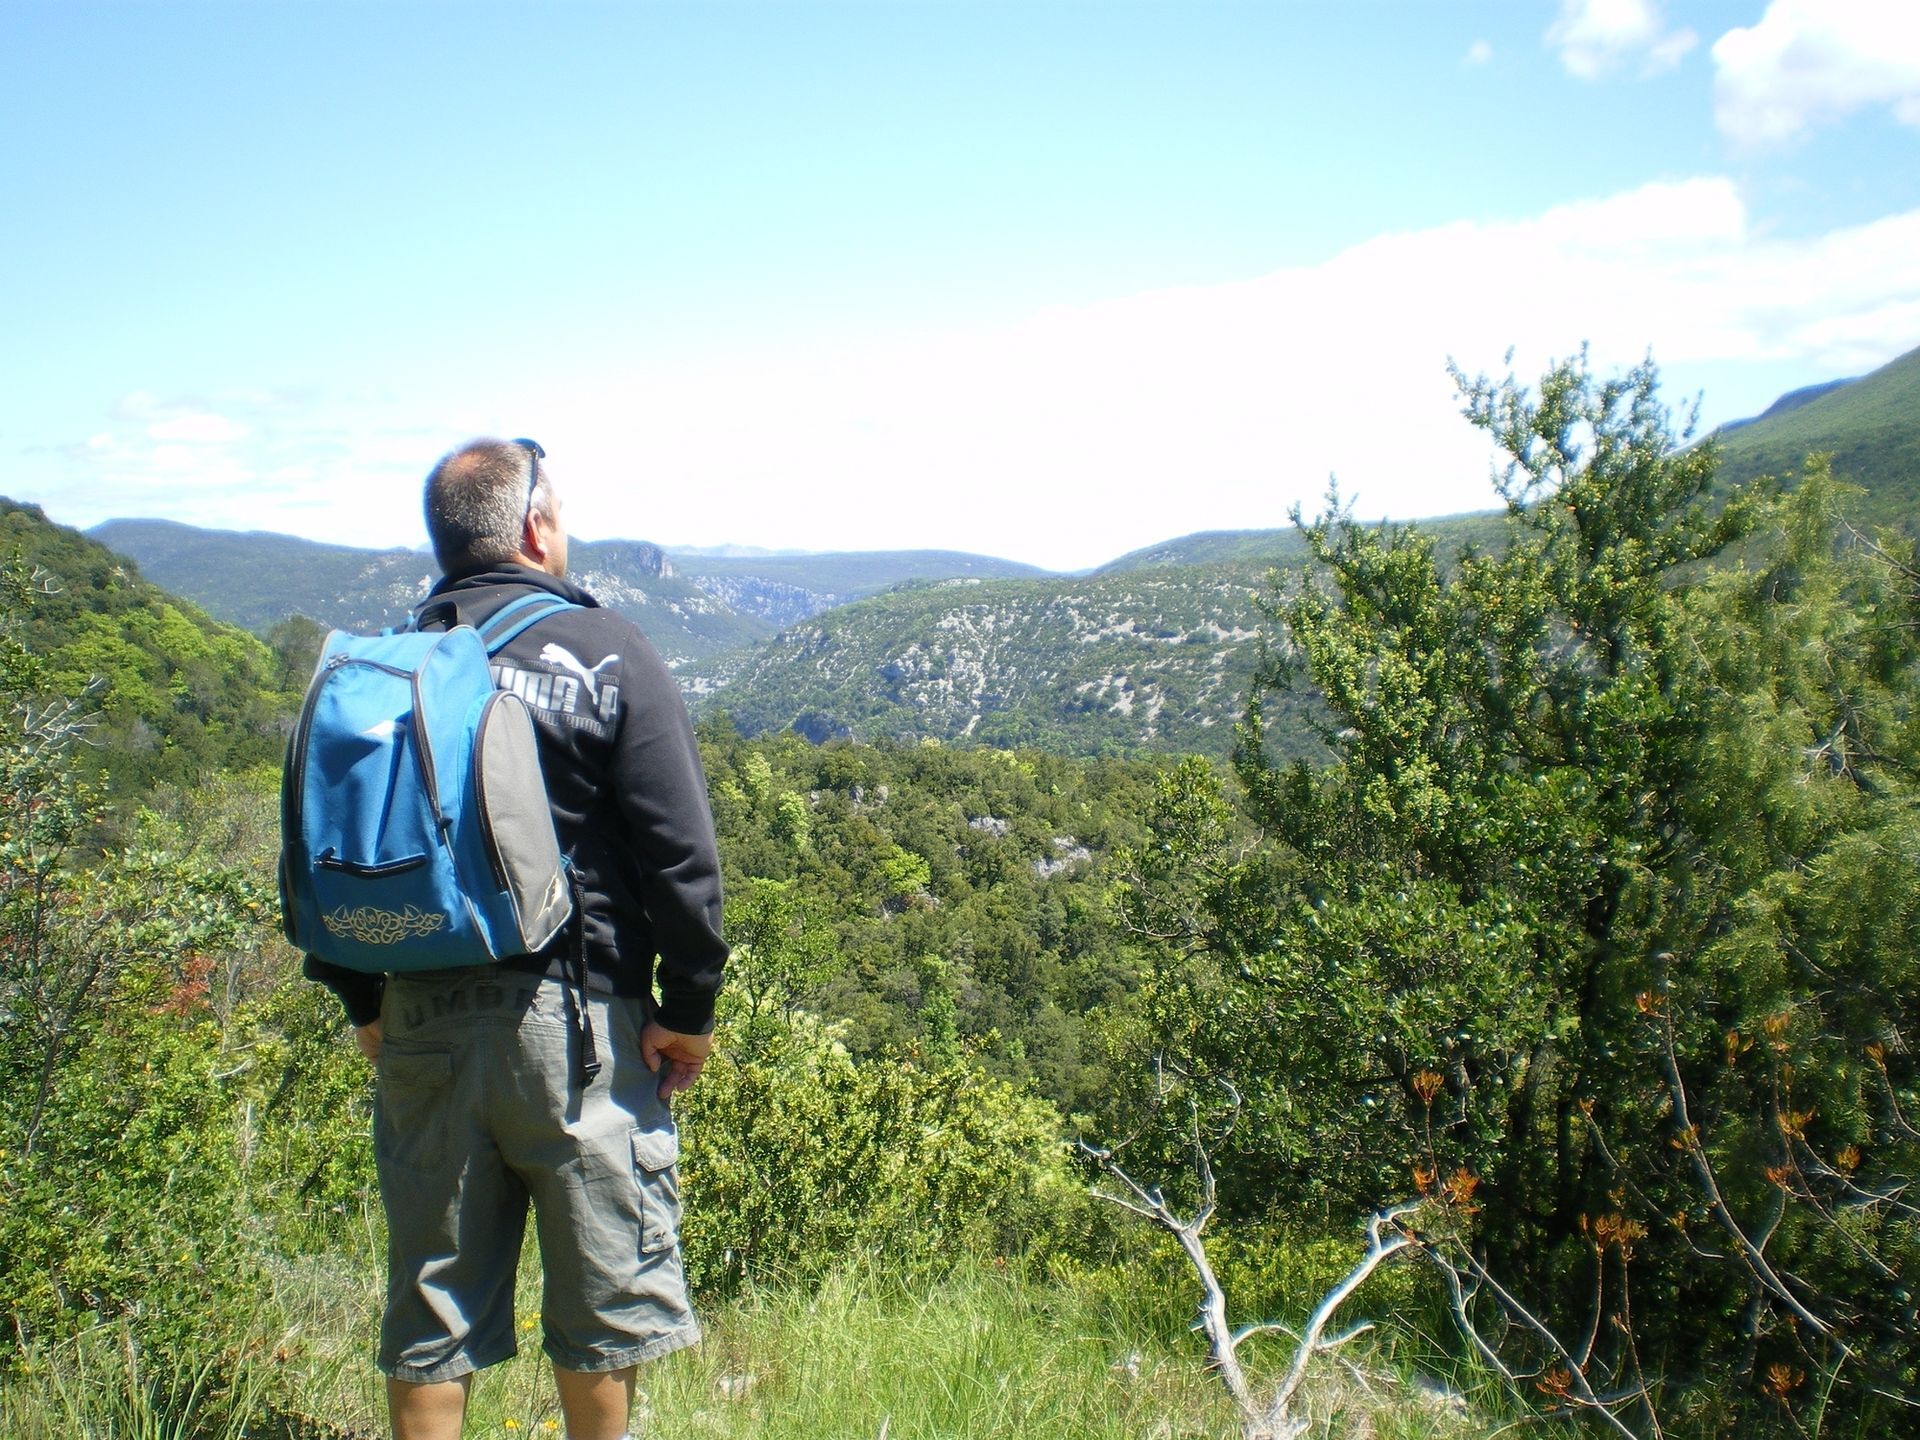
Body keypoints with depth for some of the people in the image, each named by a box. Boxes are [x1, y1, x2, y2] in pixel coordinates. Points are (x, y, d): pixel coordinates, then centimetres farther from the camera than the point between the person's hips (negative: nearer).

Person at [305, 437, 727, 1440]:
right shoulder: (603, 653, -6)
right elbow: (679, 851, -11)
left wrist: (363, 1002, 19)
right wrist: (690, 1007, -4)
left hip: (416, 1020, 5)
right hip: (570, 1016, -4)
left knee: (429, 1295, 15)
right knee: (600, 1289, 11)